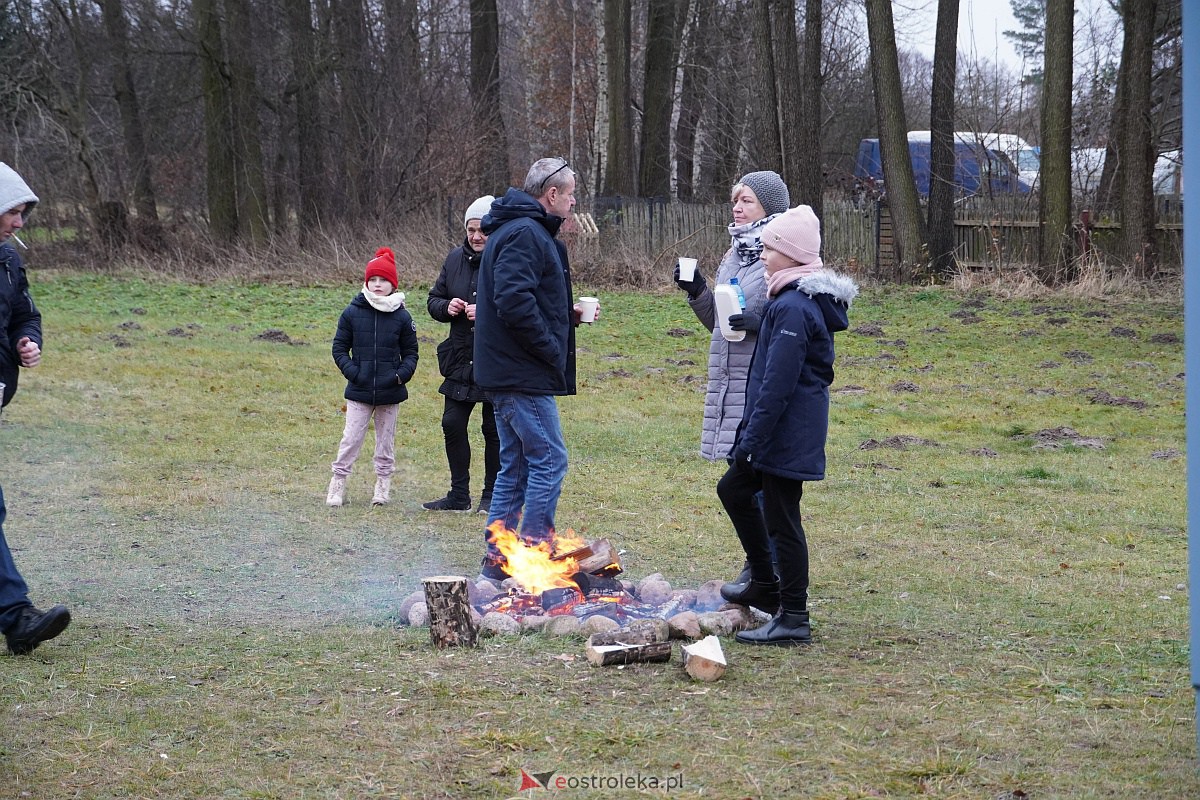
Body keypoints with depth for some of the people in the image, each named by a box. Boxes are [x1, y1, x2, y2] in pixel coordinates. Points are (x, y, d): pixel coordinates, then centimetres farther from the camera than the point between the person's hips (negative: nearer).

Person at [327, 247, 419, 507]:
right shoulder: (352, 313, -2)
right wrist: (352, 371, -11)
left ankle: (383, 485, 20)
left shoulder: (402, 317, -1)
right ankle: (338, 483, 5)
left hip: (390, 392, 1)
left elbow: (410, 352, 6)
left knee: (386, 440, 11)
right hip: (359, 391, -1)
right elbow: (339, 347, 3)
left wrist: (402, 374, -11)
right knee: (351, 439, -1)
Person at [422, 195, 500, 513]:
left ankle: (492, 496, 17)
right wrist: (446, 307, -7)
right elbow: (433, 299, 15)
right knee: (453, 424, 6)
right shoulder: (456, 258, 7)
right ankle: (459, 495, 17)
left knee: (494, 430, 5)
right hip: (460, 362, 6)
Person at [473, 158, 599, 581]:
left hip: (504, 372, 11)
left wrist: (568, 315, 15)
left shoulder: (515, 230, 19)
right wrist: (551, 349, -18)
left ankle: (497, 560, 17)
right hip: (524, 374, -11)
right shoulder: (525, 234, -16)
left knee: (516, 464, 14)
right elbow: (514, 301, -26)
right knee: (549, 460, -7)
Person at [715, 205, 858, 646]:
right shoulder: (812, 300, 11)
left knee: (781, 519, -2)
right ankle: (765, 585, 33)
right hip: (793, 431, 11)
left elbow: (777, 384, -24)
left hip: (786, 432, -11)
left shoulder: (793, 307, -22)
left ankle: (793, 618, 7)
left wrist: (751, 439, -20)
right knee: (734, 489, 23)